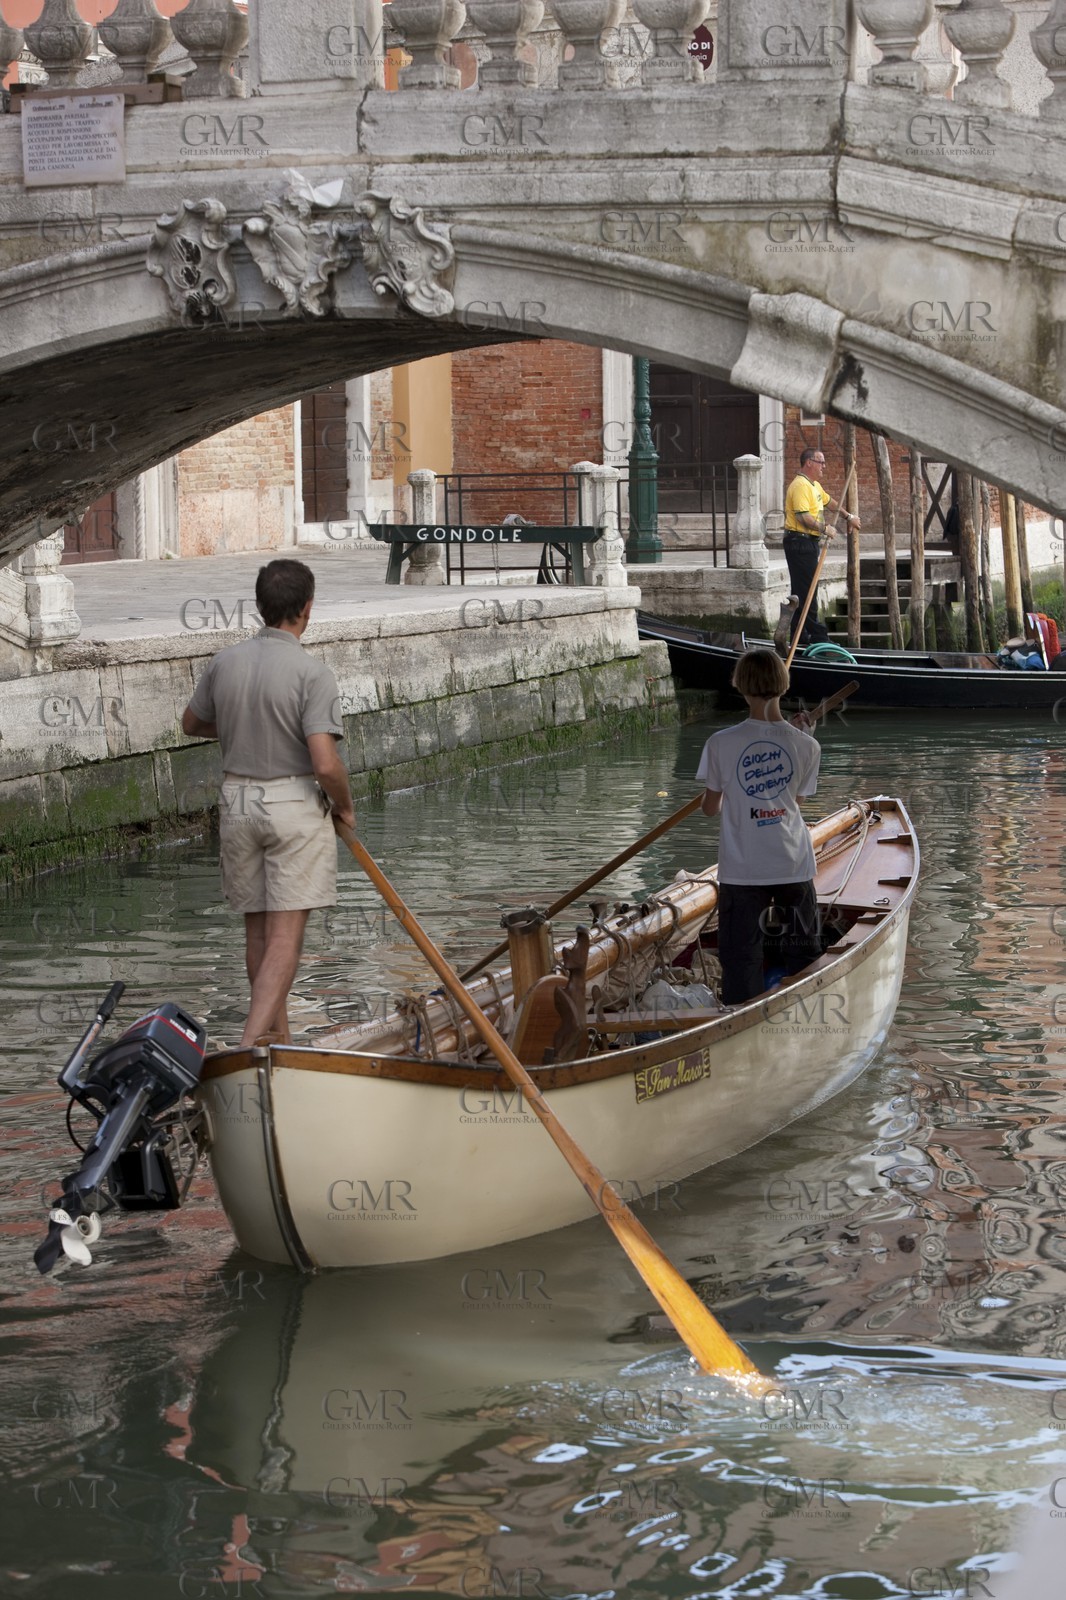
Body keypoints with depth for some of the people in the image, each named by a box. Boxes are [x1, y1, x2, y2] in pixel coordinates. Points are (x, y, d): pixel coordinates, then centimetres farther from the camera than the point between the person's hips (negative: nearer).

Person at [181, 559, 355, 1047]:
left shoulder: (224, 663, 1)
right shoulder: (312, 673, -16)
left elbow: (192, 723, 19)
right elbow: (326, 764, -22)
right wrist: (344, 807, -3)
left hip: (237, 802, 6)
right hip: (296, 806, -5)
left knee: (257, 928, 16)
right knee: (285, 934, -5)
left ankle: (280, 1038, 27)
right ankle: (251, 1044, -17)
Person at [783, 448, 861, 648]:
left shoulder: (814, 485, 17)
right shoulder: (800, 485, -17)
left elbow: (829, 501, 34)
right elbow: (803, 517, -26)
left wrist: (848, 517, 35)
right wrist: (824, 529, -21)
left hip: (809, 543, 11)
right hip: (800, 542, -11)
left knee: (803, 591, 11)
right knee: (806, 590, -8)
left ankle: (799, 636, 15)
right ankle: (817, 634, -8)